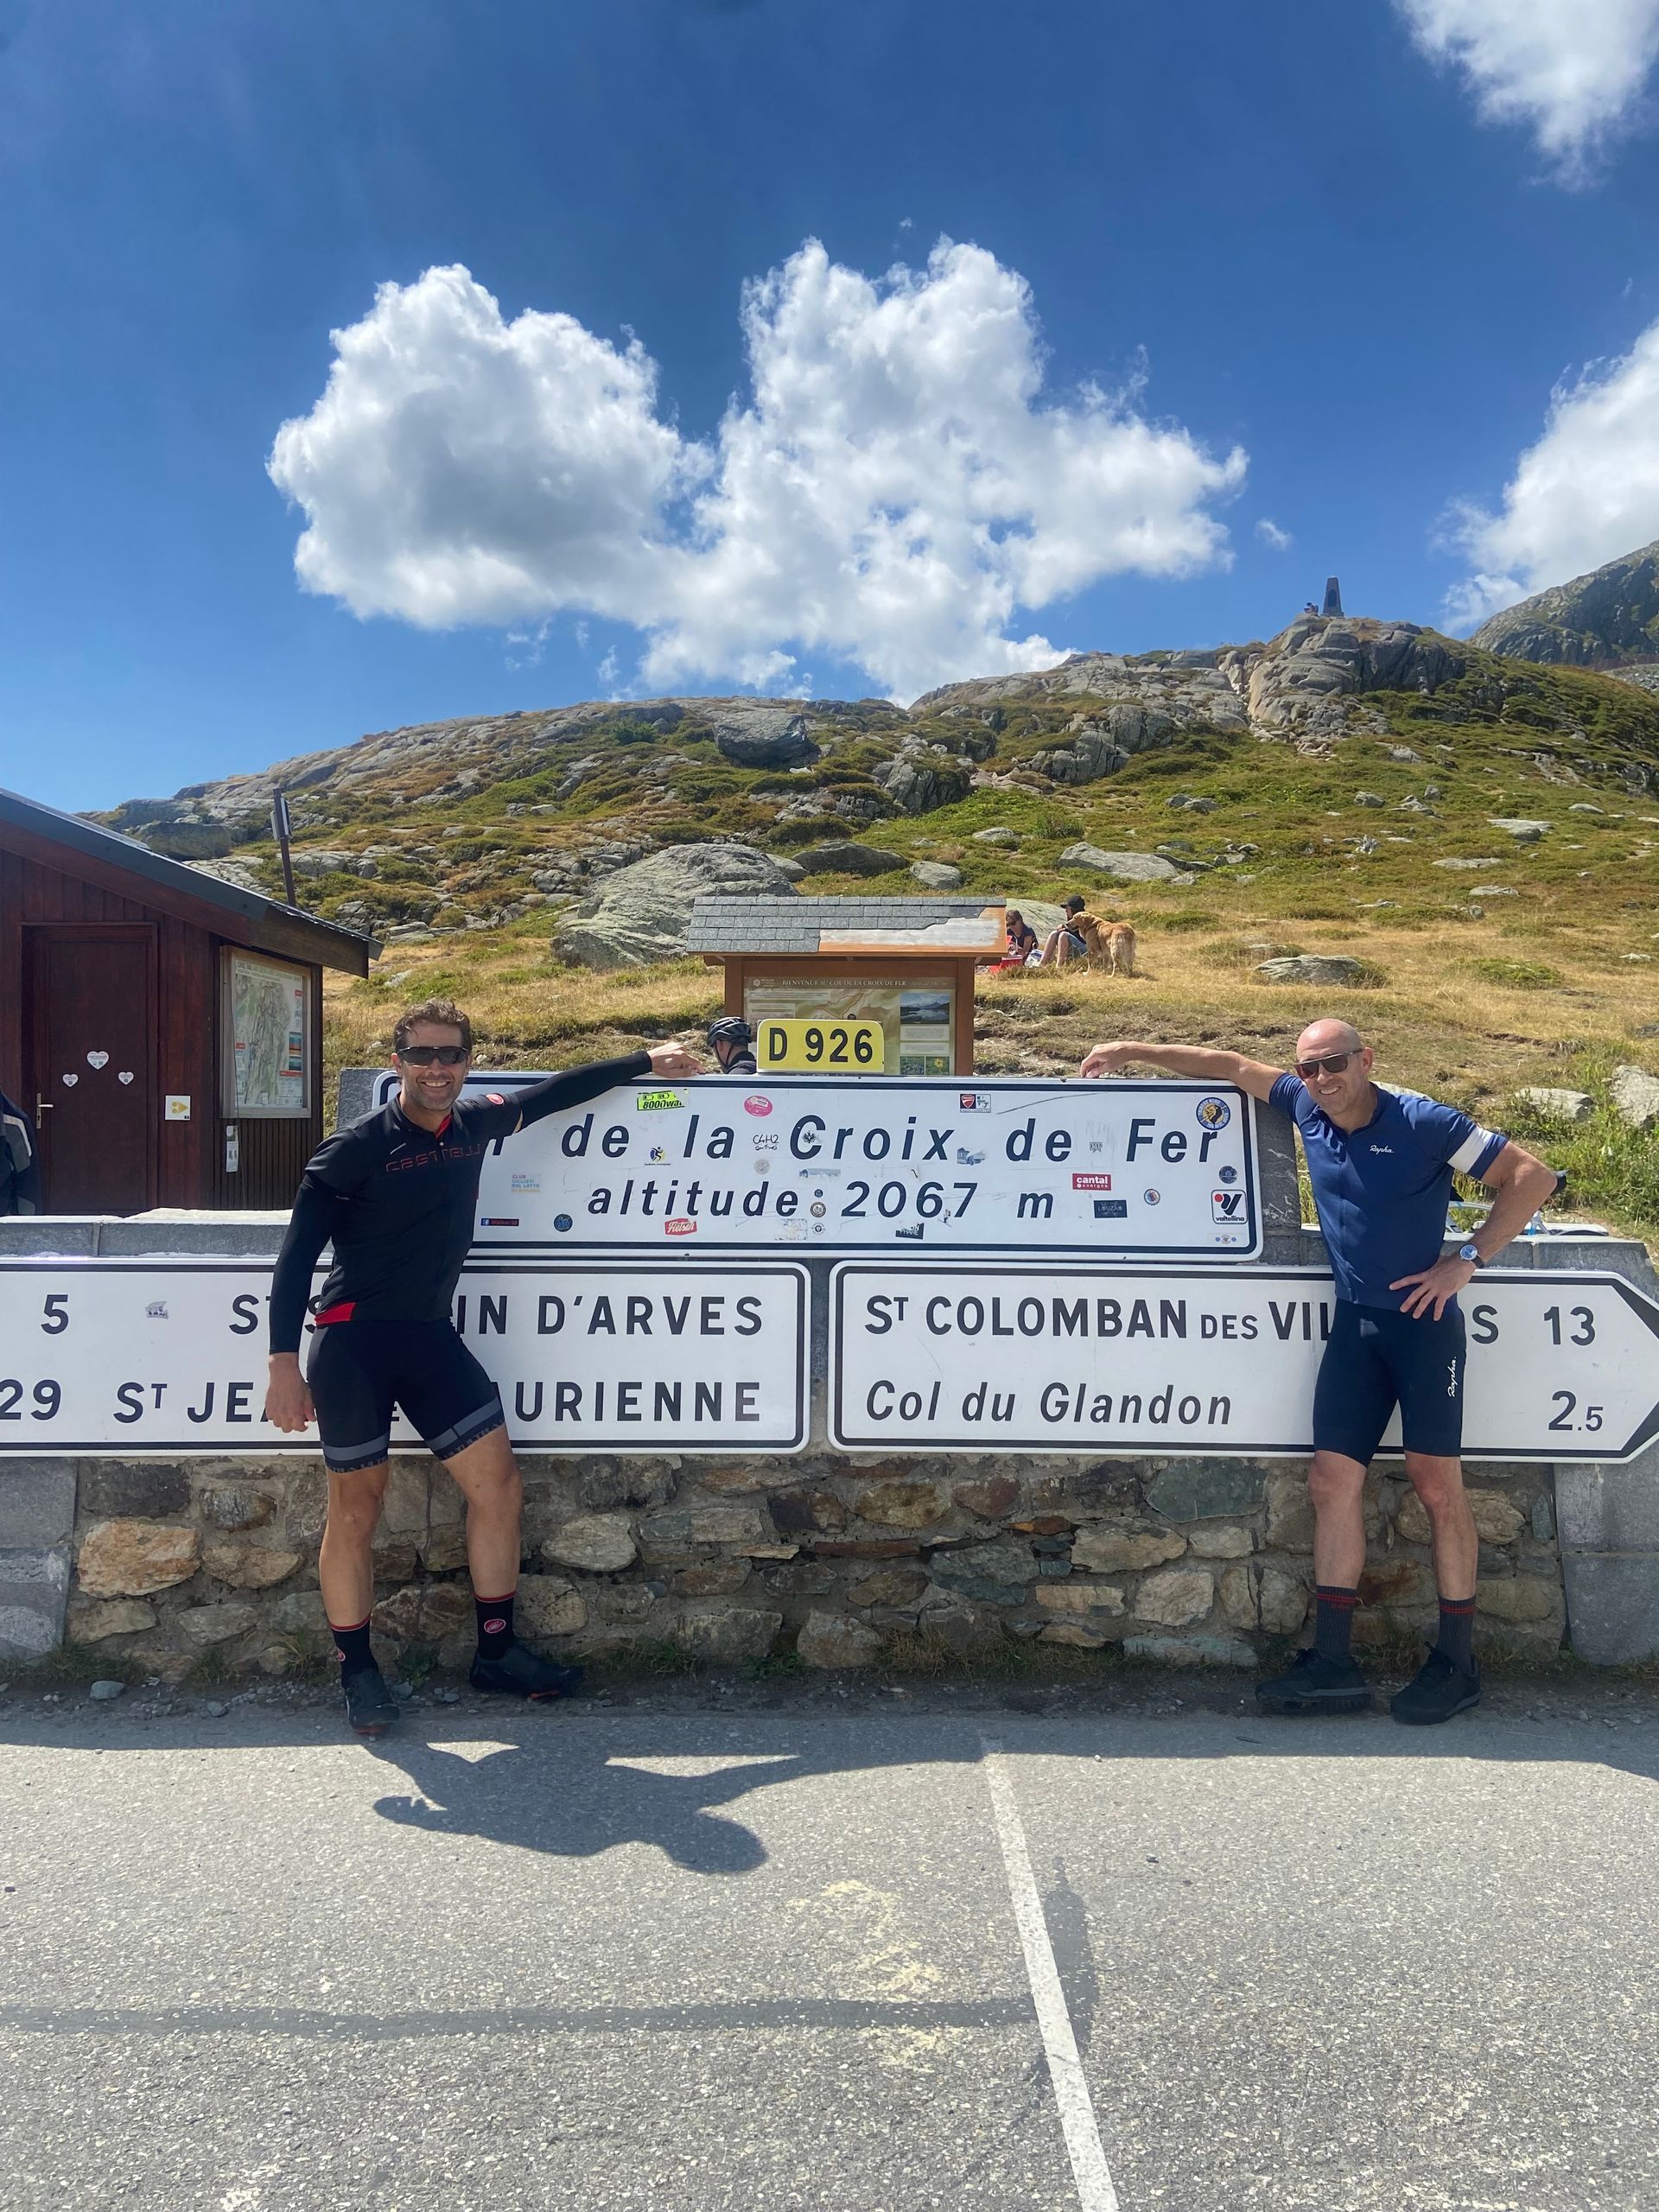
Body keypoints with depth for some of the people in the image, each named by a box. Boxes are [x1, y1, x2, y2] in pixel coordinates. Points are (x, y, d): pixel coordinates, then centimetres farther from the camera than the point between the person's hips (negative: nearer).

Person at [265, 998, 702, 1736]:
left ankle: (496, 1652, 18)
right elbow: (297, 1254, -11)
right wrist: (284, 1363, -17)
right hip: (353, 1342, -6)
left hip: (430, 1336, 6)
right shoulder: (356, 1148, -11)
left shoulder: (473, 1123, 5)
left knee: (498, 1486, 3)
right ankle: (356, 1672, 22)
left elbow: (553, 1093, 20)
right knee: (356, 1508, 4)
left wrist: (644, 1061, 26)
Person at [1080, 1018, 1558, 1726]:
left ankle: (1455, 1664, 11)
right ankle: (1332, 1666, 4)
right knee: (1333, 1478, 0)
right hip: (1354, 1324, 5)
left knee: (1436, 1483, -1)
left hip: (1423, 1320, -5)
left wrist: (1467, 1259, -13)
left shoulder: (1423, 1123, -10)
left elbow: (1532, 1177, -8)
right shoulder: (1306, 1107, 5)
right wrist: (1130, 1051, 16)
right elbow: (1231, 1065, 15)